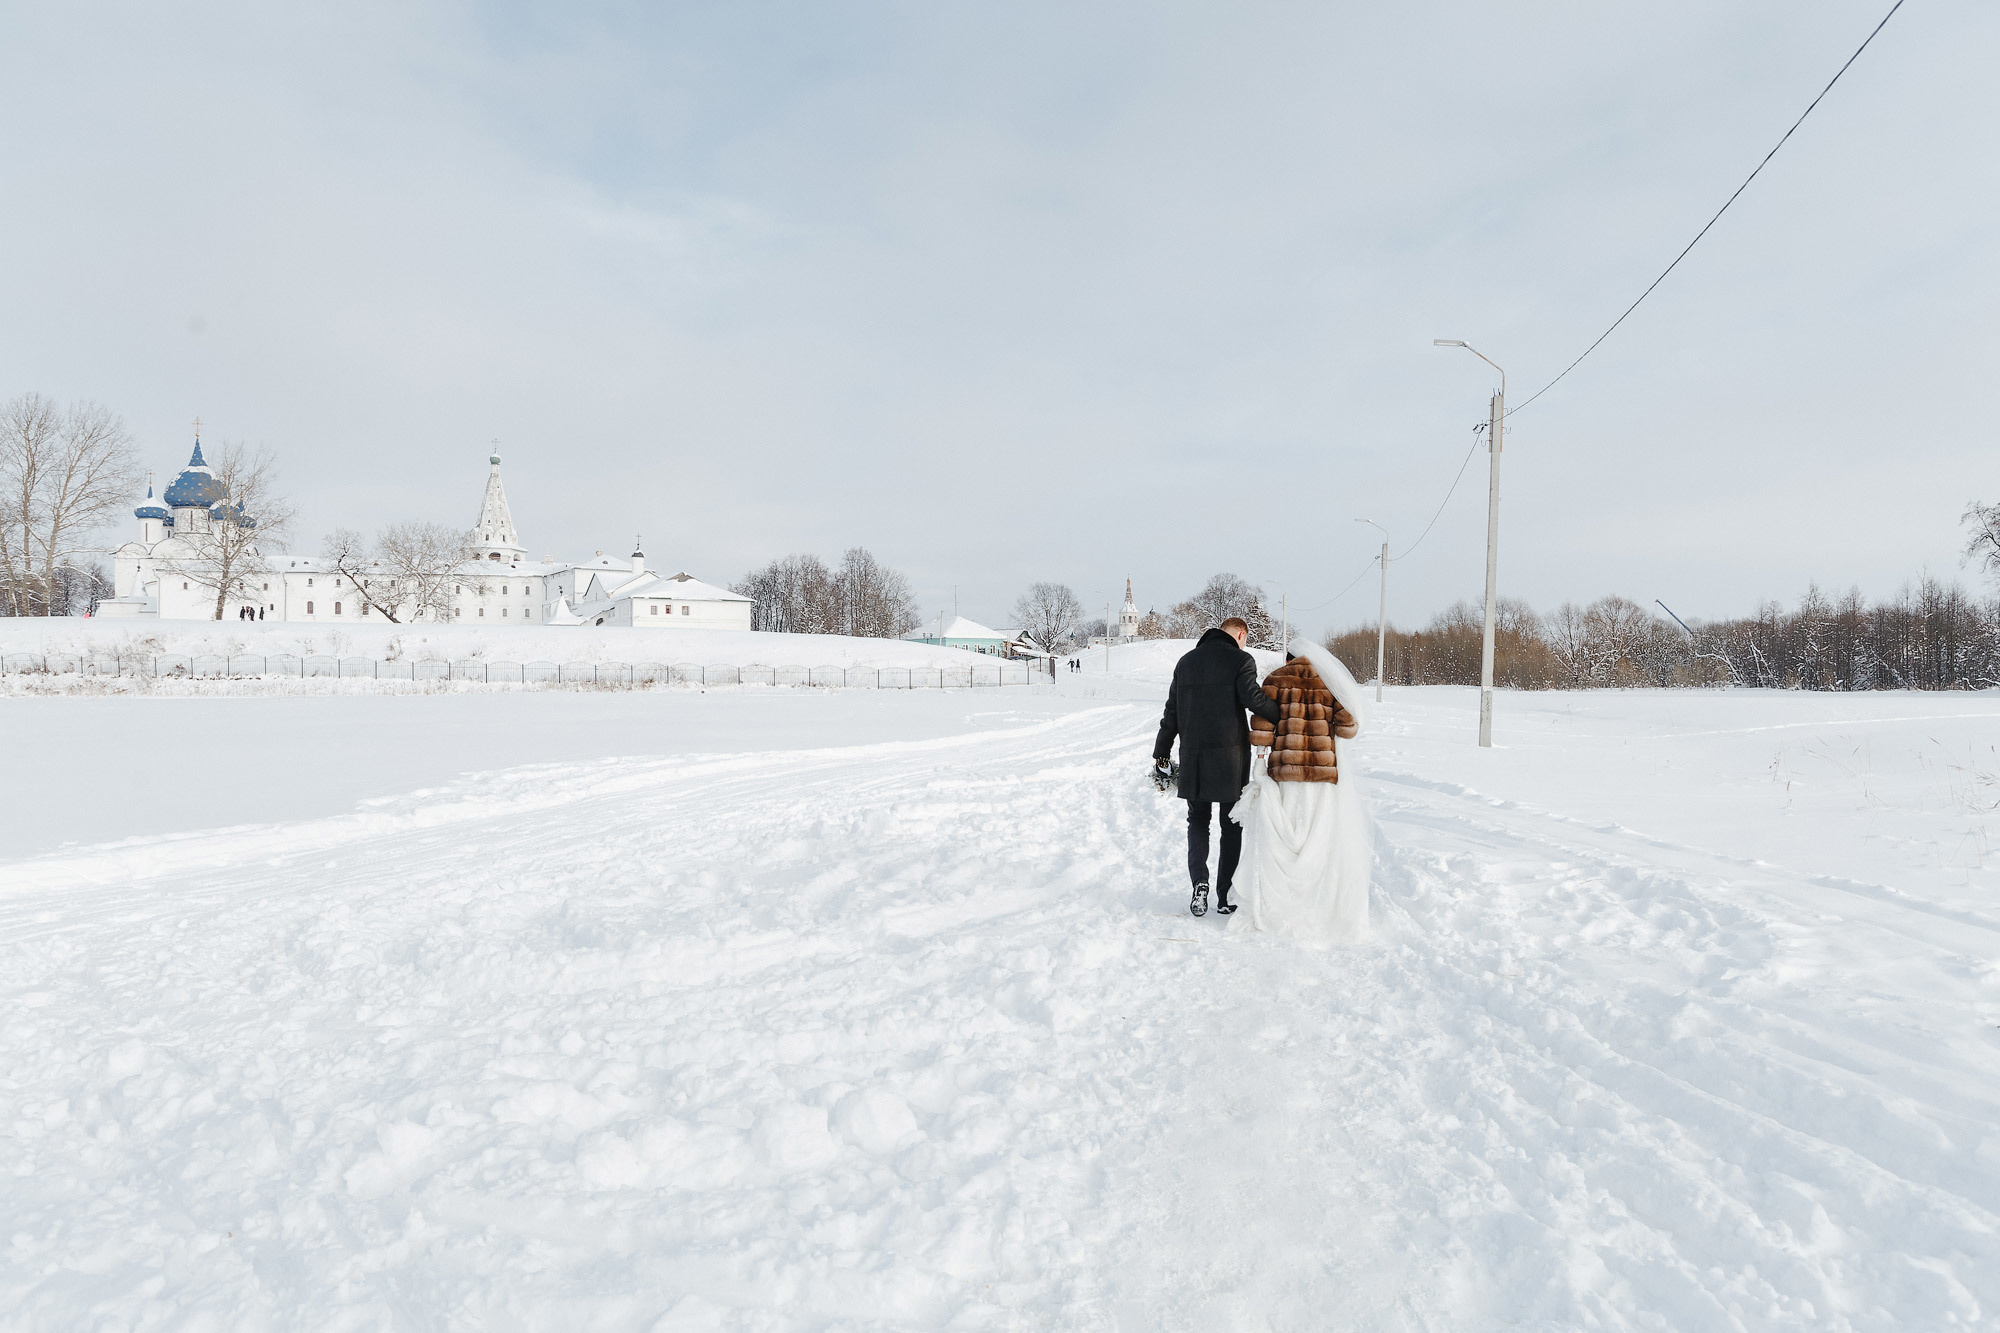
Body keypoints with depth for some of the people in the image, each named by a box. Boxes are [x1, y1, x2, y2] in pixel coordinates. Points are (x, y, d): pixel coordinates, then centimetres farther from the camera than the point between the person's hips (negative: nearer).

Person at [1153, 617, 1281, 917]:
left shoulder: (1186, 661, 12)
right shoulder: (1240, 660, -4)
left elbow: (1172, 710, 13)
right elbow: (1254, 698, -18)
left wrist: (1162, 751, 17)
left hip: (1192, 757, 4)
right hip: (1230, 755, -4)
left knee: (1197, 820, 15)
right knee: (1232, 825, 8)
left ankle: (1200, 882, -6)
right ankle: (1225, 896, 9)